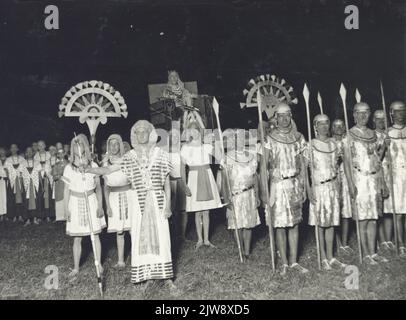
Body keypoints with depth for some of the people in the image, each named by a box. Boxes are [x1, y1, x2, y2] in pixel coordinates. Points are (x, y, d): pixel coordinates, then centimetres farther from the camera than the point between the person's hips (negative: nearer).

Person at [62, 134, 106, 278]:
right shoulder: (69, 168, -3)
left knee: (95, 235, 5)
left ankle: (99, 264, 18)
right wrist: (66, 209, -2)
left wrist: (100, 205, 2)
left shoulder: (93, 166, -2)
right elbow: (66, 190, 1)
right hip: (76, 203, 0)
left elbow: (98, 187, 4)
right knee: (77, 238, 5)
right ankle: (76, 268, 17)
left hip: (91, 201, 0)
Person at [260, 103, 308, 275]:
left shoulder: (298, 137, 6)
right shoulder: (269, 139, -4)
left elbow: (302, 165, 10)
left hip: (295, 184, 3)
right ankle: (284, 263, 12)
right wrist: (263, 191, -11)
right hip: (277, 185, -3)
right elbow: (263, 167, -6)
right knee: (280, 225, 0)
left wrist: (303, 187, 5)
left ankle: (294, 261, 18)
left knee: (294, 224, 8)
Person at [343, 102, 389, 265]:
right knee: (362, 219, -1)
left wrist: (382, 181, 12)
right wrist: (351, 184, -15)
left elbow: (377, 160, 16)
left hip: (374, 179, 5)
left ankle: (373, 252, 17)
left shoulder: (373, 134, 13)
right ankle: (366, 254, 8)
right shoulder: (349, 136, -4)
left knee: (373, 218, 8)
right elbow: (347, 162, -8)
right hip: (359, 179, -5)